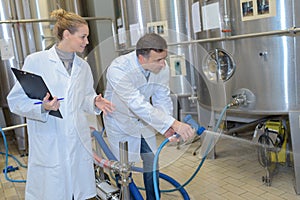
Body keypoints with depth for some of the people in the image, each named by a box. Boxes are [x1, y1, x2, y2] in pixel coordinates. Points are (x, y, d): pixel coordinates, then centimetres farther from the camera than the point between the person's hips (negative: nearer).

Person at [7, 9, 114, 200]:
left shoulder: (83, 66, 11)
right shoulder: (36, 61, -4)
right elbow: (16, 100, -5)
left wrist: (95, 102, -2)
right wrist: (43, 107, -22)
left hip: (79, 144, 5)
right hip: (49, 146, -4)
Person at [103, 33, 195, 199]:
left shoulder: (163, 68, -19)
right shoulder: (118, 69, -36)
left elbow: (163, 99, -12)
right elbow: (138, 104, -43)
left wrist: (167, 128, -29)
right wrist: (173, 123, -50)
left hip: (144, 122, 5)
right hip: (121, 122, -4)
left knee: (152, 164, 12)